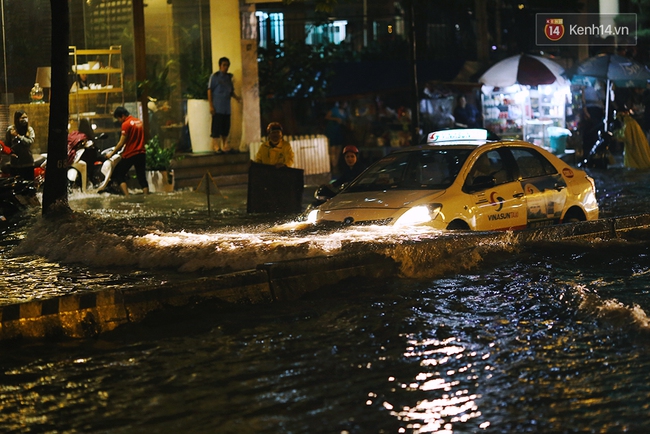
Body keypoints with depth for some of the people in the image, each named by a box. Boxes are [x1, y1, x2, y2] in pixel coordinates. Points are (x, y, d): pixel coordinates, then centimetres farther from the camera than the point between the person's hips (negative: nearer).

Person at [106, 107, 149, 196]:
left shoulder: (126, 124, -12)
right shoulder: (139, 122, 11)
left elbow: (122, 143, -13)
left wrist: (111, 153, -4)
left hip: (130, 154, -7)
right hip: (141, 153, 7)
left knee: (118, 175, 3)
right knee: (142, 177, 8)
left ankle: (127, 196, -11)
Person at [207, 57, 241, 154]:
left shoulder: (229, 77, 16)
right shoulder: (215, 76, -2)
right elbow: (209, 91, -5)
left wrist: (237, 97, -1)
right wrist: (211, 106, -12)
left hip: (227, 107, 6)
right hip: (217, 108, -6)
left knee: (226, 128, 8)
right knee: (216, 127, -6)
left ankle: (226, 147, 14)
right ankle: (216, 147, -4)